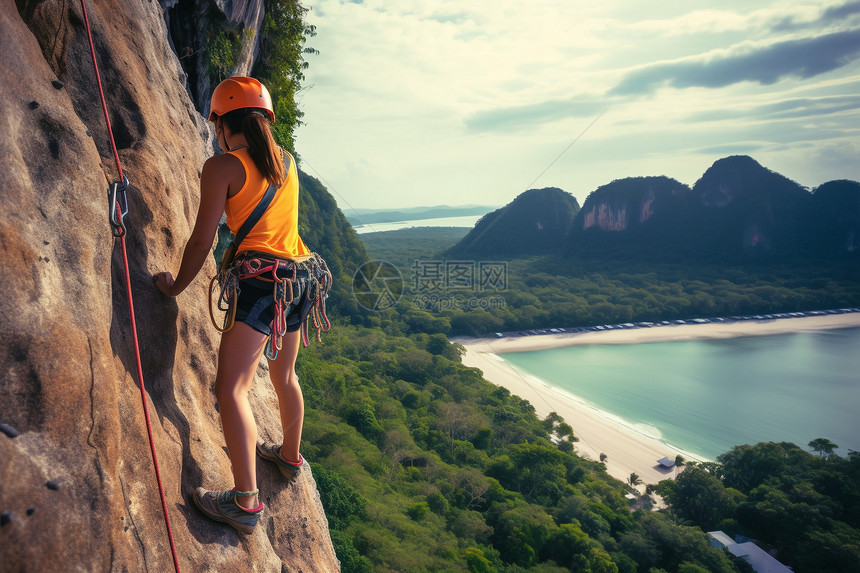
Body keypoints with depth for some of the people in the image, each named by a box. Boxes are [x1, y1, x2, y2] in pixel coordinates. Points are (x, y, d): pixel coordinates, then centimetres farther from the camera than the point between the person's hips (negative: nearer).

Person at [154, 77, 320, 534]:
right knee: (284, 375, 24)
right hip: (299, 276, 8)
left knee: (231, 389, -8)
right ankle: (291, 456, 42)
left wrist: (175, 286, 8)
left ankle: (246, 500, -11)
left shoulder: (222, 167, -5)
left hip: (260, 279, -8)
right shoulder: (286, 161, 14)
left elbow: (202, 241, -5)